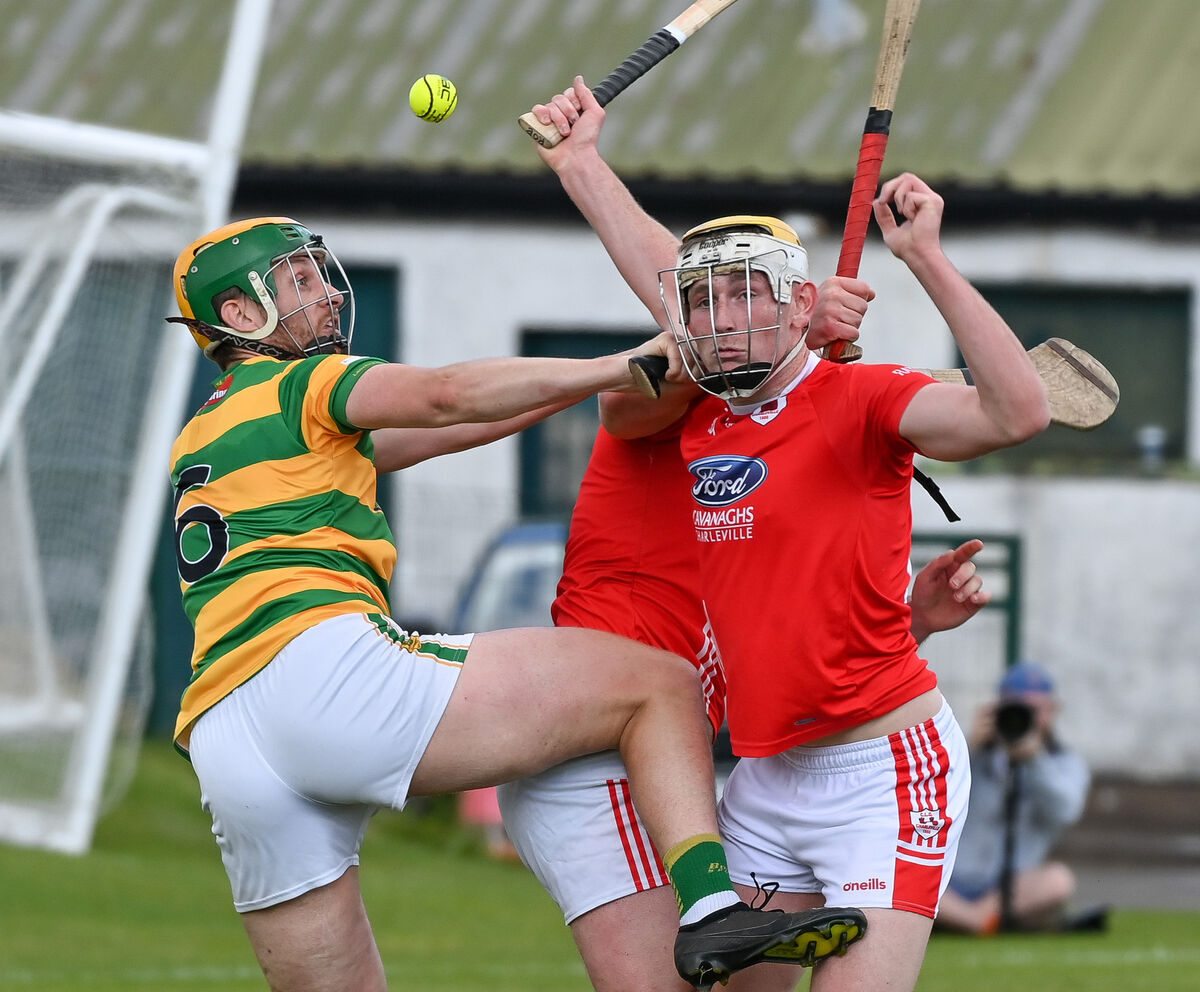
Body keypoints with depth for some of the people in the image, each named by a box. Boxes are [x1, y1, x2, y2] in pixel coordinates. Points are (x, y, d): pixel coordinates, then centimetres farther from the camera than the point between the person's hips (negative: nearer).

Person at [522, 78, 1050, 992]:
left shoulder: (859, 401, -12)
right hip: (765, 778, 7)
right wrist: (580, 161, 33)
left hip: (885, 772, -7)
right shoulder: (701, 412, 8)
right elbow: (661, 271, 25)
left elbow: (1018, 413, -29)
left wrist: (927, 259, -33)